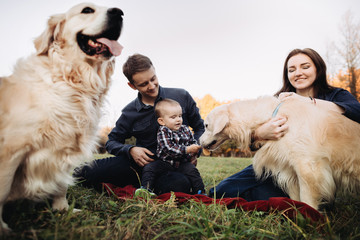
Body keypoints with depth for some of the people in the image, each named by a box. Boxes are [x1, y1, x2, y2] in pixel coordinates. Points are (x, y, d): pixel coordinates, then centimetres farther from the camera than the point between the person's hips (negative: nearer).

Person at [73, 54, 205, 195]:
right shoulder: (129, 112, 2)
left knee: (180, 185, -39)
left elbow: (200, 127, 12)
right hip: (144, 161, 1)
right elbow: (112, 141, 12)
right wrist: (130, 150, -10)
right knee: (86, 173, -18)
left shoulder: (181, 97, 1)